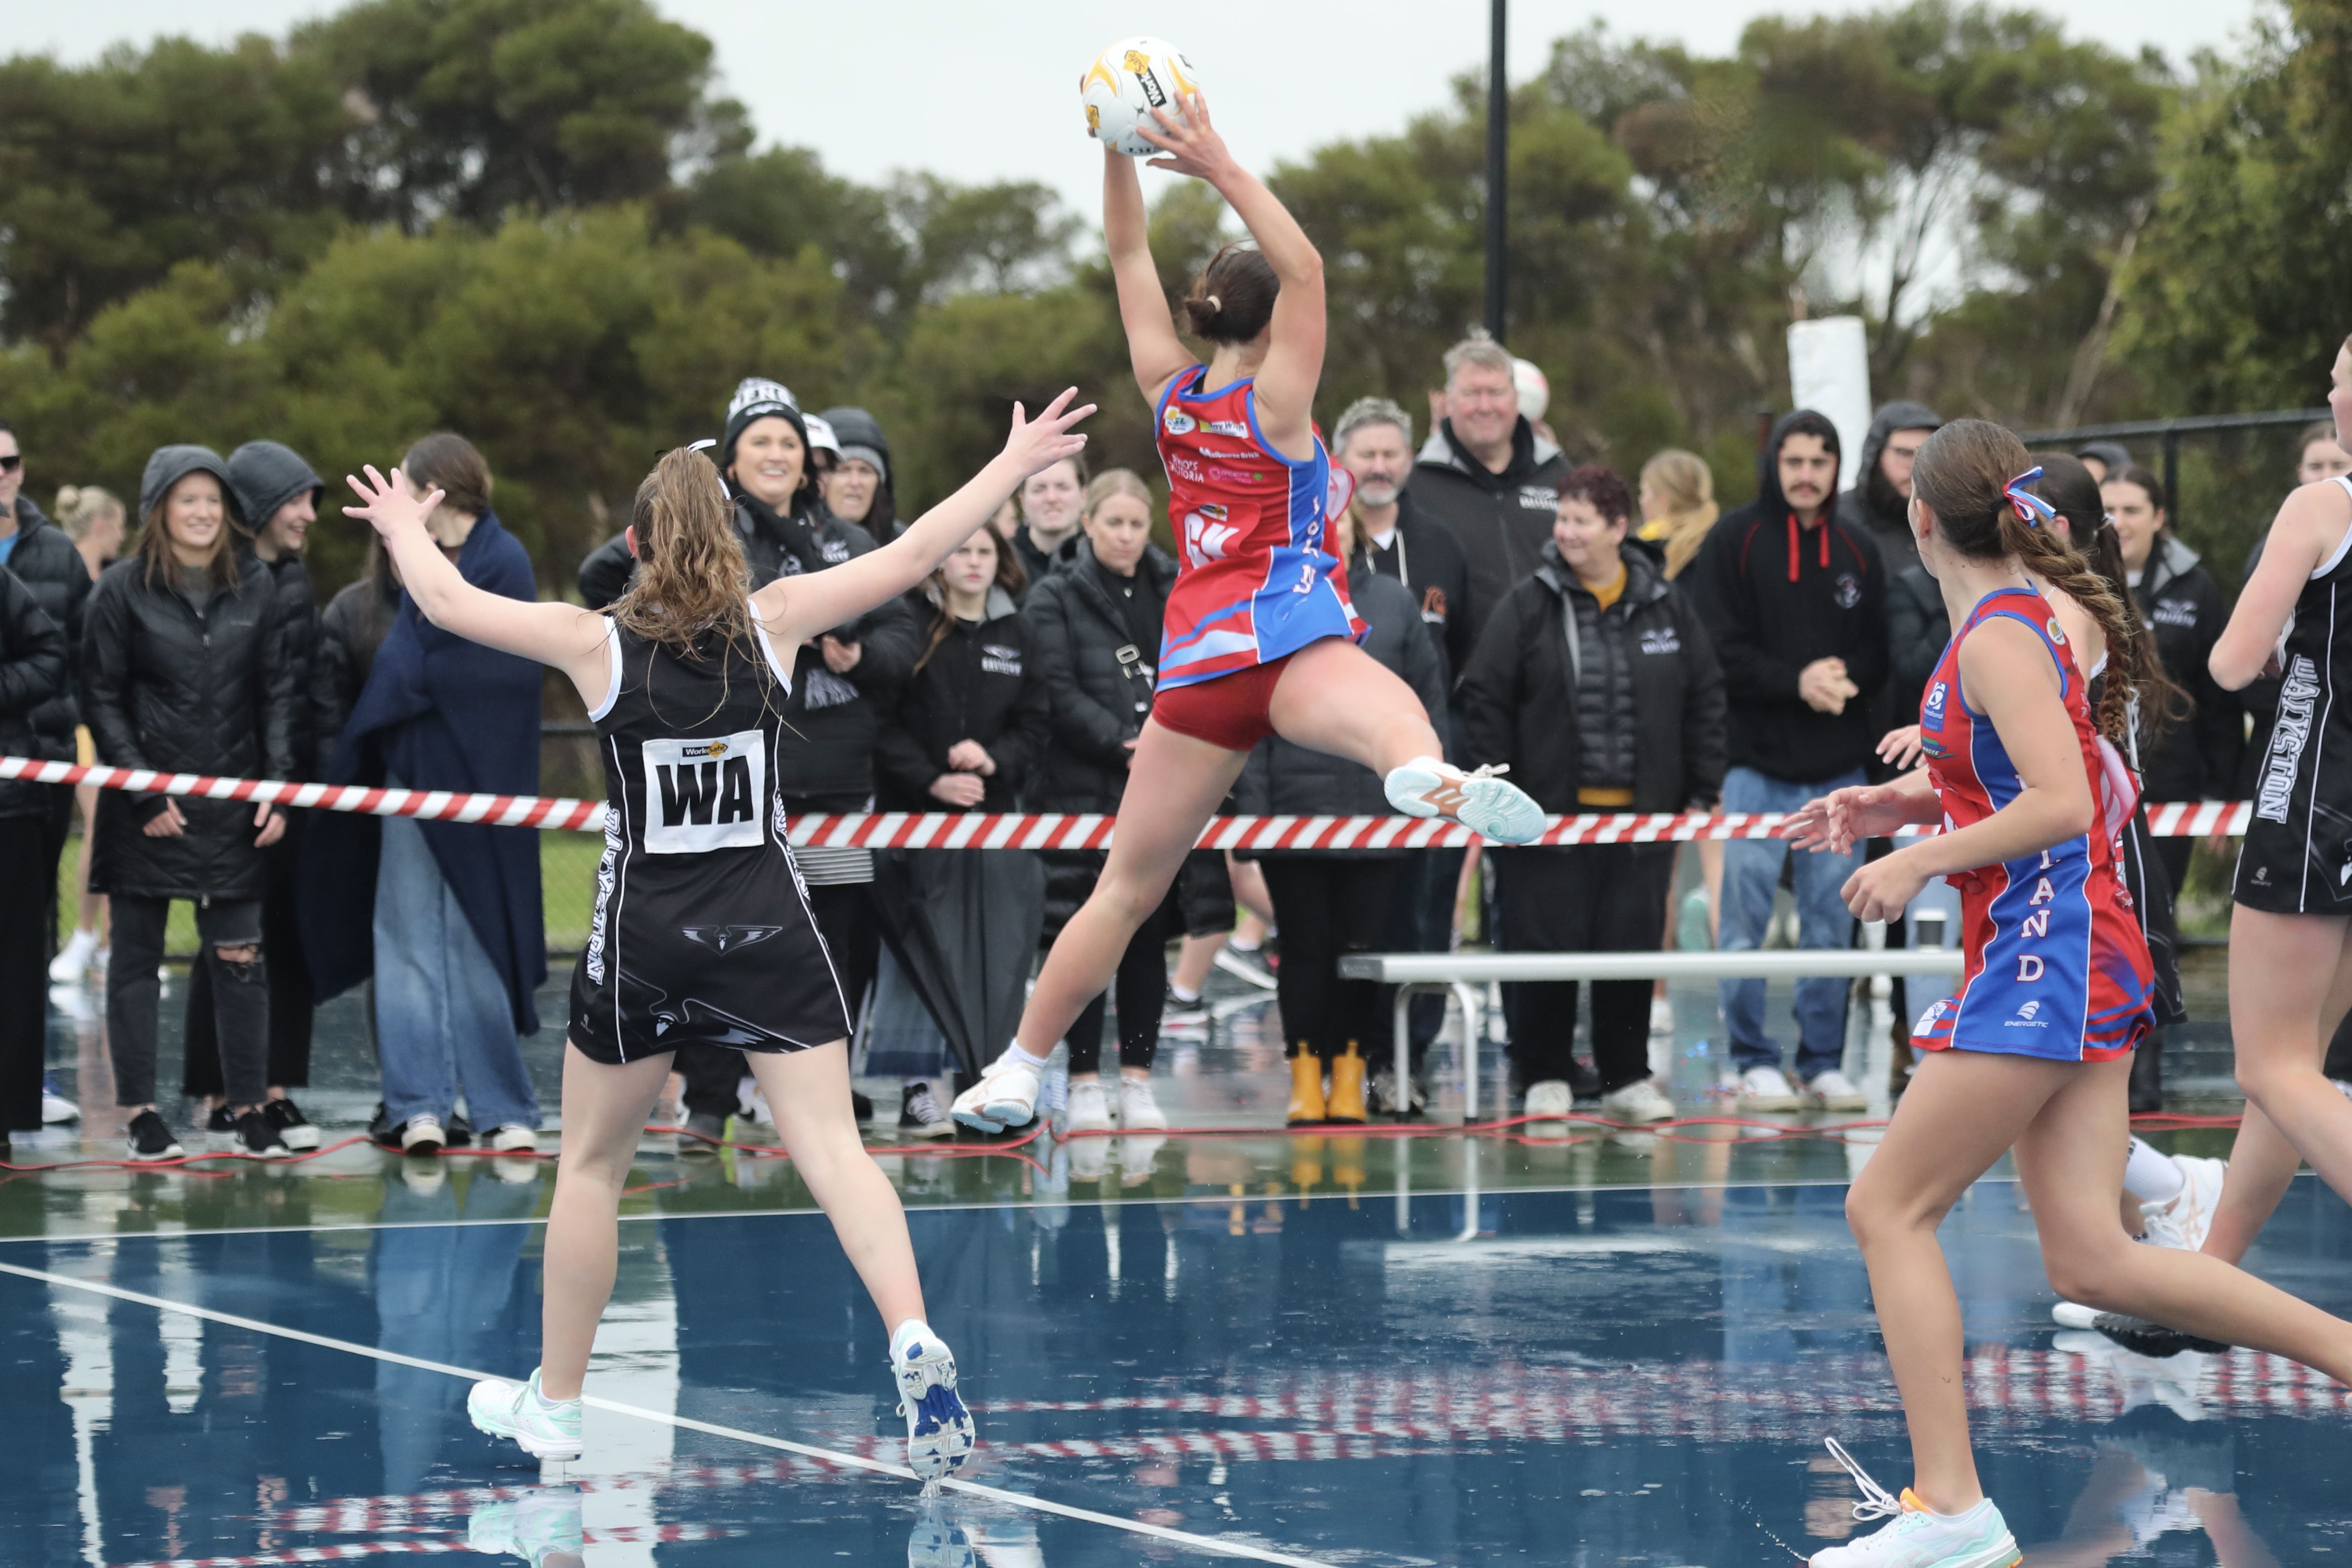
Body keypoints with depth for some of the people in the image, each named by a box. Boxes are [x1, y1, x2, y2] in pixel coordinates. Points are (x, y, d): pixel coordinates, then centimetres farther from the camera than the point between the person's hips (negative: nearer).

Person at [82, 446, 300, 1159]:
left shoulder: (256, 588, 6)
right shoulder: (121, 590, -2)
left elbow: (281, 693, 8)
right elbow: (101, 699, -2)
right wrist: (143, 793, -9)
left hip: (234, 805, 2)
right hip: (146, 806, -2)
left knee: (240, 955, 1)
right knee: (136, 954, 3)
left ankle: (250, 1107, 7)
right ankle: (139, 1111, 9)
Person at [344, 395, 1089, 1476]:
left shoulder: (601, 645, -5)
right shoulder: (772, 622, -2)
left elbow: (447, 602, 6)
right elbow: (913, 555, 4)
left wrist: (403, 527, 26)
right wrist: (1015, 463, 14)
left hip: (643, 940, -1)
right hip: (768, 932, 1)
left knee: (591, 1165, 15)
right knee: (832, 1148, -6)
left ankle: (552, 1404, 23)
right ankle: (914, 1343, -28)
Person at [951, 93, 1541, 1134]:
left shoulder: (1169, 392, 11)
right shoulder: (1272, 405, -1)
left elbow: (1128, 253, 18)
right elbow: (1304, 271, -9)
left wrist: (1116, 148, 10)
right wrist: (1221, 169, -12)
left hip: (1195, 667, 6)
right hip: (1292, 645, -6)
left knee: (1126, 888, 15)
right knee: (1386, 711, -38)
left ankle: (1017, 1073, 18)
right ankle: (1427, 779, -76)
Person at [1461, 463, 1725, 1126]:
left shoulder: (1666, 607, 5)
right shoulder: (1529, 607, -2)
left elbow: (1705, 699, 11)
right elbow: (1485, 698, -2)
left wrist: (1701, 793, 7)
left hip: (1642, 814, 2)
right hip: (1550, 815, -2)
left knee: (1633, 945, 5)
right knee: (1548, 945, 0)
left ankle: (1627, 1077, 17)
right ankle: (1545, 1076, 12)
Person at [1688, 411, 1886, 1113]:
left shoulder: (1859, 552, 11)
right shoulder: (1733, 542, 0)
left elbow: (1878, 652, 10)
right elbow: (1719, 649, -6)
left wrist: (1845, 680, -11)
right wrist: (1796, 683, -16)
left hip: (1839, 767, 3)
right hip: (1756, 764, -3)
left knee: (1831, 920, 5)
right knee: (1745, 919, -3)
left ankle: (1823, 1062, 12)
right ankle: (1755, 1061, 4)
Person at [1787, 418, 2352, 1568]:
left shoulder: (1999, 636, -14)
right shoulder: (2029, 615, 15)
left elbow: (2060, 805, -24)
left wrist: (1920, 859, -15)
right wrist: (1908, 806, 16)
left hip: (2045, 959, -9)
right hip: (2076, 959, 9)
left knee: (1888, 1210, -4)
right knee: (2092, 1262, 5)